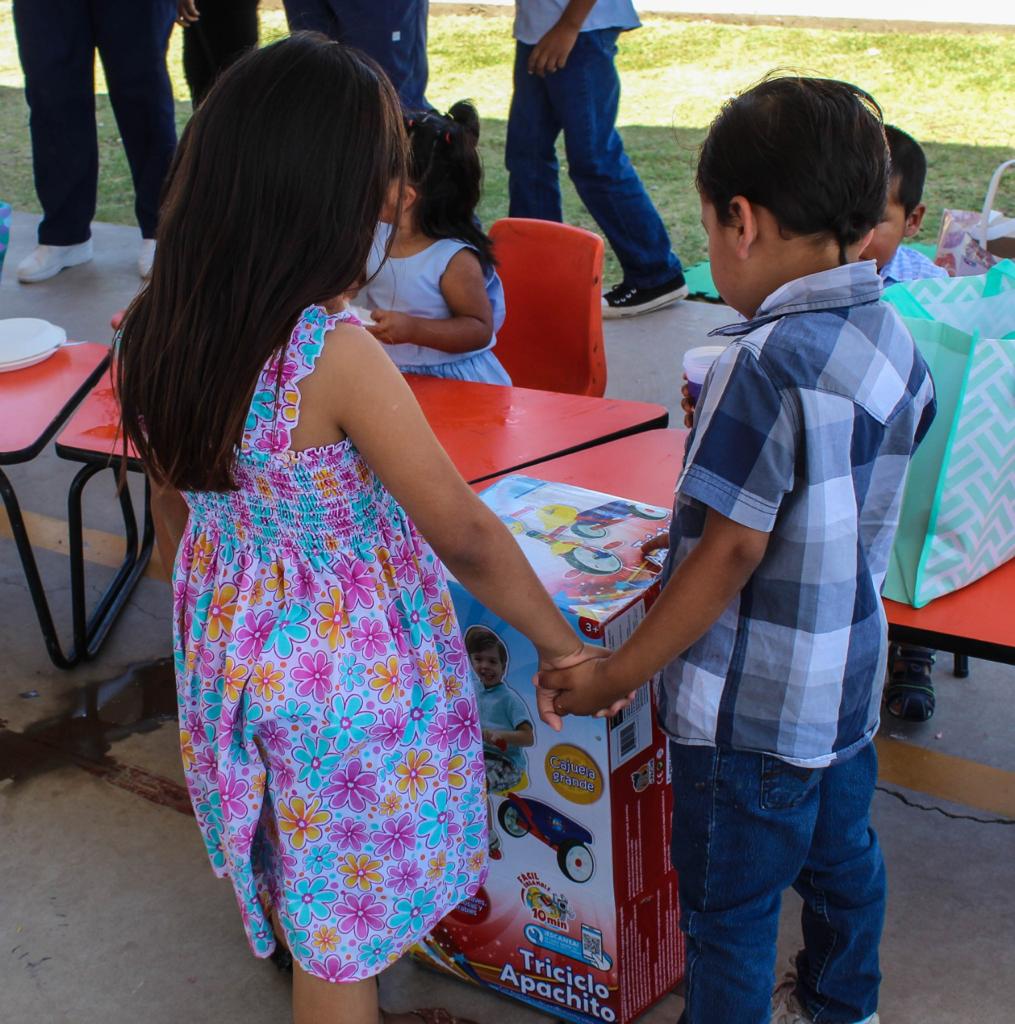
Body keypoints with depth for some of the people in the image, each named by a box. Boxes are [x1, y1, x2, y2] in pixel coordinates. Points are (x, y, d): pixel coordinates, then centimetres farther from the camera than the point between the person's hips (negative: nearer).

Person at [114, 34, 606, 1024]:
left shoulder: (153, 328, -9)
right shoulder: (334, 357, -29)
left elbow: (178, 504, 5)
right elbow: (466, 538, -22)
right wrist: (564, 648, -8)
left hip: (231, 637, 7)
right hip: (343, 664, -7)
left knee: (297, 882, 29)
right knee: (343, 931, 15)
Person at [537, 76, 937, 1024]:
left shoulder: (766, 365, -27)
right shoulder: (894, 342, -2)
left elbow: (731, 557, -24)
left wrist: (615, 676, -16)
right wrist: (707, 526, 18)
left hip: (749, 709, -9)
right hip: (847, 679, 9)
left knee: (727, 905, 10)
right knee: (840, 855, 28)